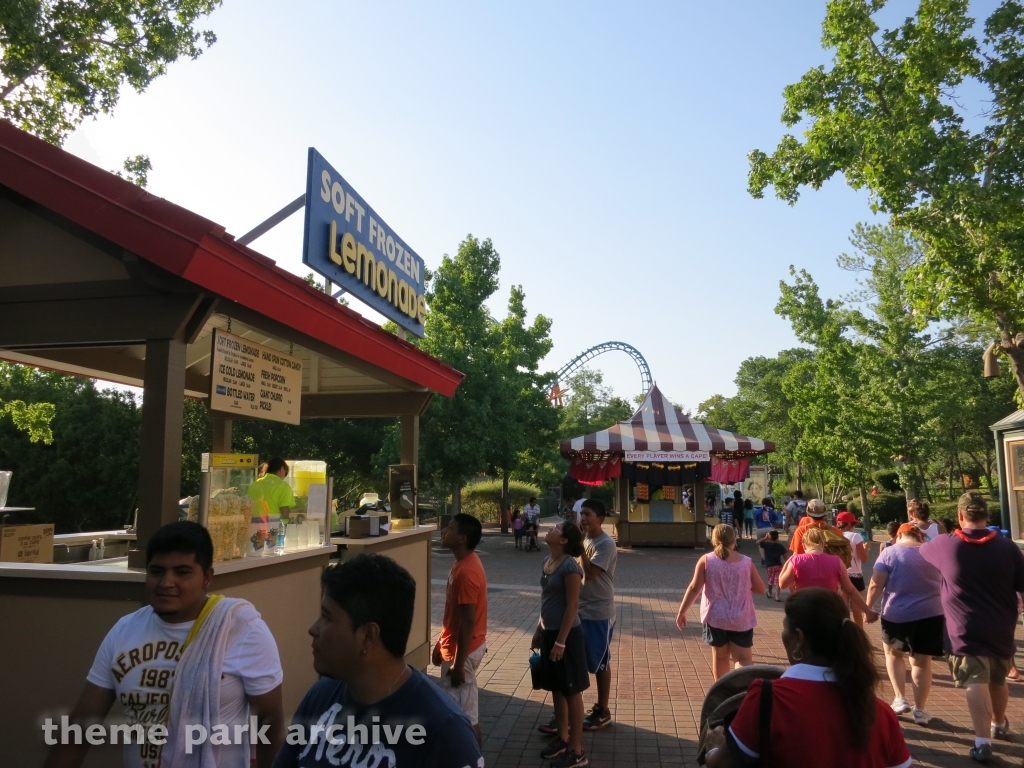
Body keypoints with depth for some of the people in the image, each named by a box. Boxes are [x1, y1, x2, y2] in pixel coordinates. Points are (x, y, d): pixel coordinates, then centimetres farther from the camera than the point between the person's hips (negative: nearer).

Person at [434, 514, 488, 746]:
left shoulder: (466, 572, -27)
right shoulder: (464, 563, 4)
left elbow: (468, 621, -25)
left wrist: (458, 663, -20)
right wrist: (441, 643, 19)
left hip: (464, 649, -9)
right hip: (457, 644, 9)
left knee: (459, 706, 4)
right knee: (465, 699, 20)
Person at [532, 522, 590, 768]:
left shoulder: (570, 566, -20)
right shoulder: (547, 562, 5)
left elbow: (572, 607, -20)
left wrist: (561, 641, -19)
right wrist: (539, 630, 16)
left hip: (567, 634, -8)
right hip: (549, 633, 8)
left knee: (571, 692, 4)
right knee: (556, 689, 19)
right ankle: (562, 738, 35)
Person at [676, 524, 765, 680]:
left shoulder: (706, 560, -6)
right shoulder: (747, 562, -1)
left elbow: (694, 588, -8)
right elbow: (760, 588, 6)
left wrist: (681, 611, 0)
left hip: (716, 617, 0)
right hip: (741, 618, 0)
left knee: (720, 656, 18)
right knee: (743, 659, 4)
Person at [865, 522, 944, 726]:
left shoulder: (890, 552, -5)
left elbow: (876, 584, -11)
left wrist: (868, 607, -1)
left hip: (896, 614, -2)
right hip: (930, 613, 3)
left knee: (893, 653, 19)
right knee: (922, 661, 12)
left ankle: (900, 699, 12)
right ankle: (920, 710, 16)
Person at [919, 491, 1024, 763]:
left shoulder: (945, 544, -9)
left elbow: (920, 549, 13)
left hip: (965, 630, -4)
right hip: (1001, 628, 4)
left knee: (976, 682, -5)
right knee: (998, 680, 22)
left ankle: (983, 742, -12)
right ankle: (999, 725, 44)